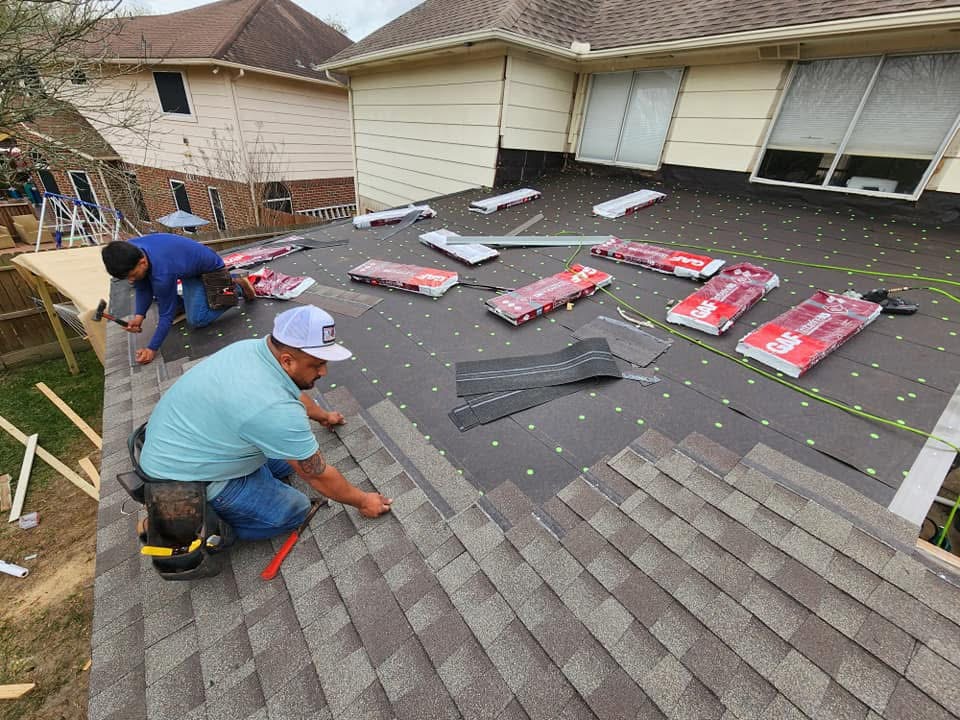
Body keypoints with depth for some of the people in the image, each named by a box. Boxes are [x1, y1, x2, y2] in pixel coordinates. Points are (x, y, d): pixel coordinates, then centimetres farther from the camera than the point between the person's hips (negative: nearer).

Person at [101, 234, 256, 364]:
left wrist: (152, 349, -23)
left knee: (196, 320, -16)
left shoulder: (161, 273, -40)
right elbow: (143, 289, -6)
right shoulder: (130, 250, -18)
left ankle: (237, 288, -3)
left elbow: (167, 313, -29)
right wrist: (139, 316, -22)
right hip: (189, 266, 9)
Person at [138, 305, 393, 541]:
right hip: (183, 479, -8)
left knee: (287, 457, 11)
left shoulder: (258, 347, -11)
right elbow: (319, 476, -22)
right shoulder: (275, 409, -36)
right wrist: (362, 501, -6)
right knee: (294, 510, -5)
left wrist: (323, 415, 28)